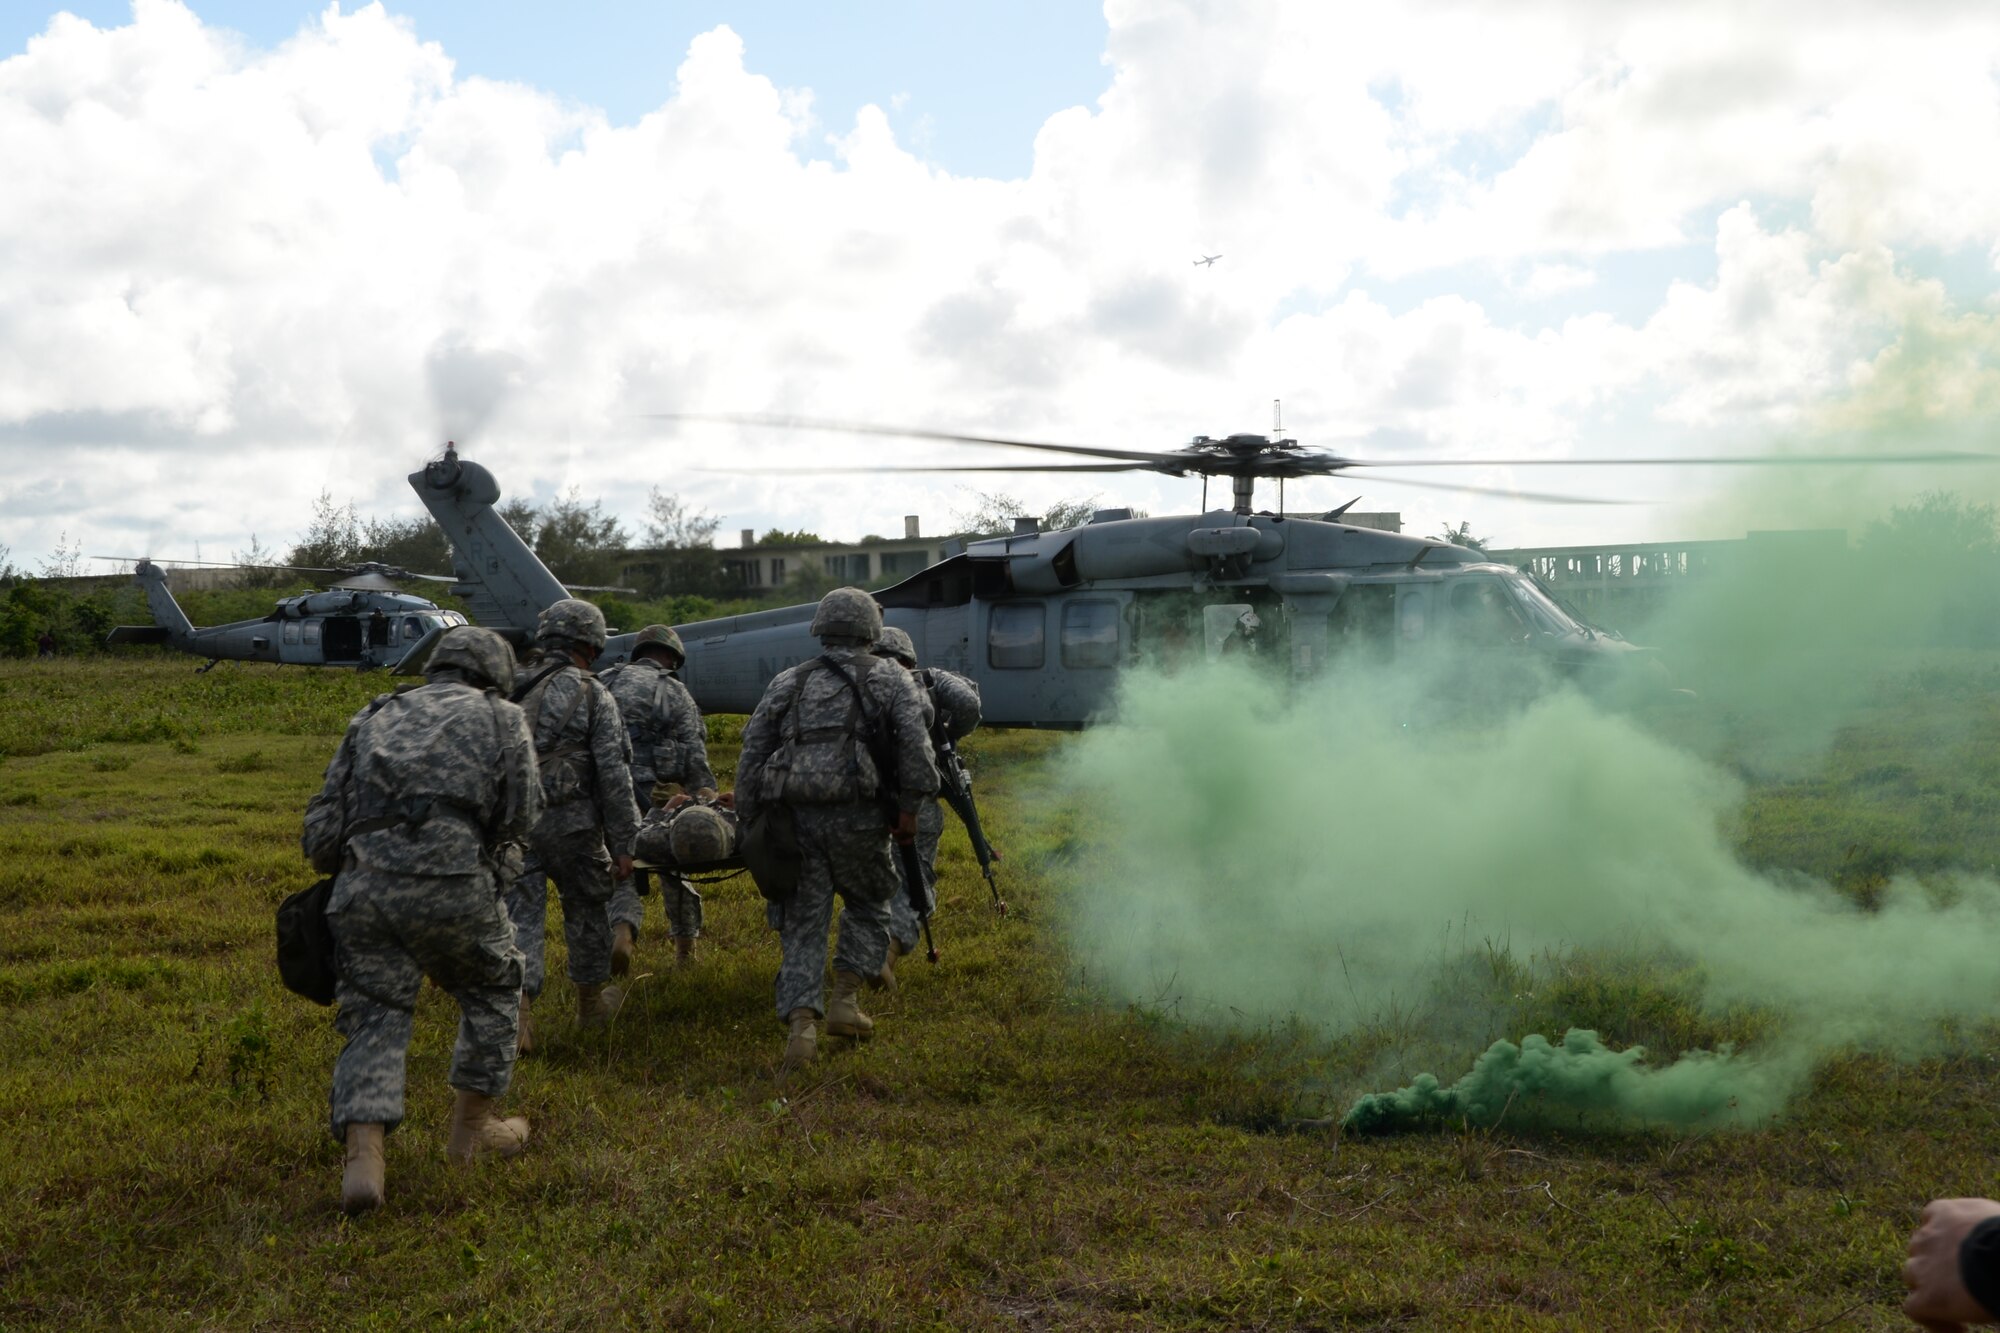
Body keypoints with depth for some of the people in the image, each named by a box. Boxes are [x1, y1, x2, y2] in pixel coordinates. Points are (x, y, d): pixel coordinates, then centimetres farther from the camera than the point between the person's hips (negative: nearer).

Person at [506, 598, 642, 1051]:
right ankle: (591, 1001, 33)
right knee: (586, 910, 17)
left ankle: (516, 1008, -16)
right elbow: (614, 775, -8)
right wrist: (622, 843, -5)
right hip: (570, 823, -3)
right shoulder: (593, 695, -4)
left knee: (520, 916, 2)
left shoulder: (511, 692, 11)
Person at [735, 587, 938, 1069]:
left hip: (794, 817, 2)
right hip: (856, 817, -2)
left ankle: (801, 1024, -9)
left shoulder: (787, 683, 19)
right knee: (868, 904, 22)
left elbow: (752, 755, 12)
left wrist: (750, 823, 14)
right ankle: (845, 1000, 11)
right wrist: (909, 809, -4)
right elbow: (914, 745, -6)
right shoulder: (890, 679, 11)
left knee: (803, 925, 6)